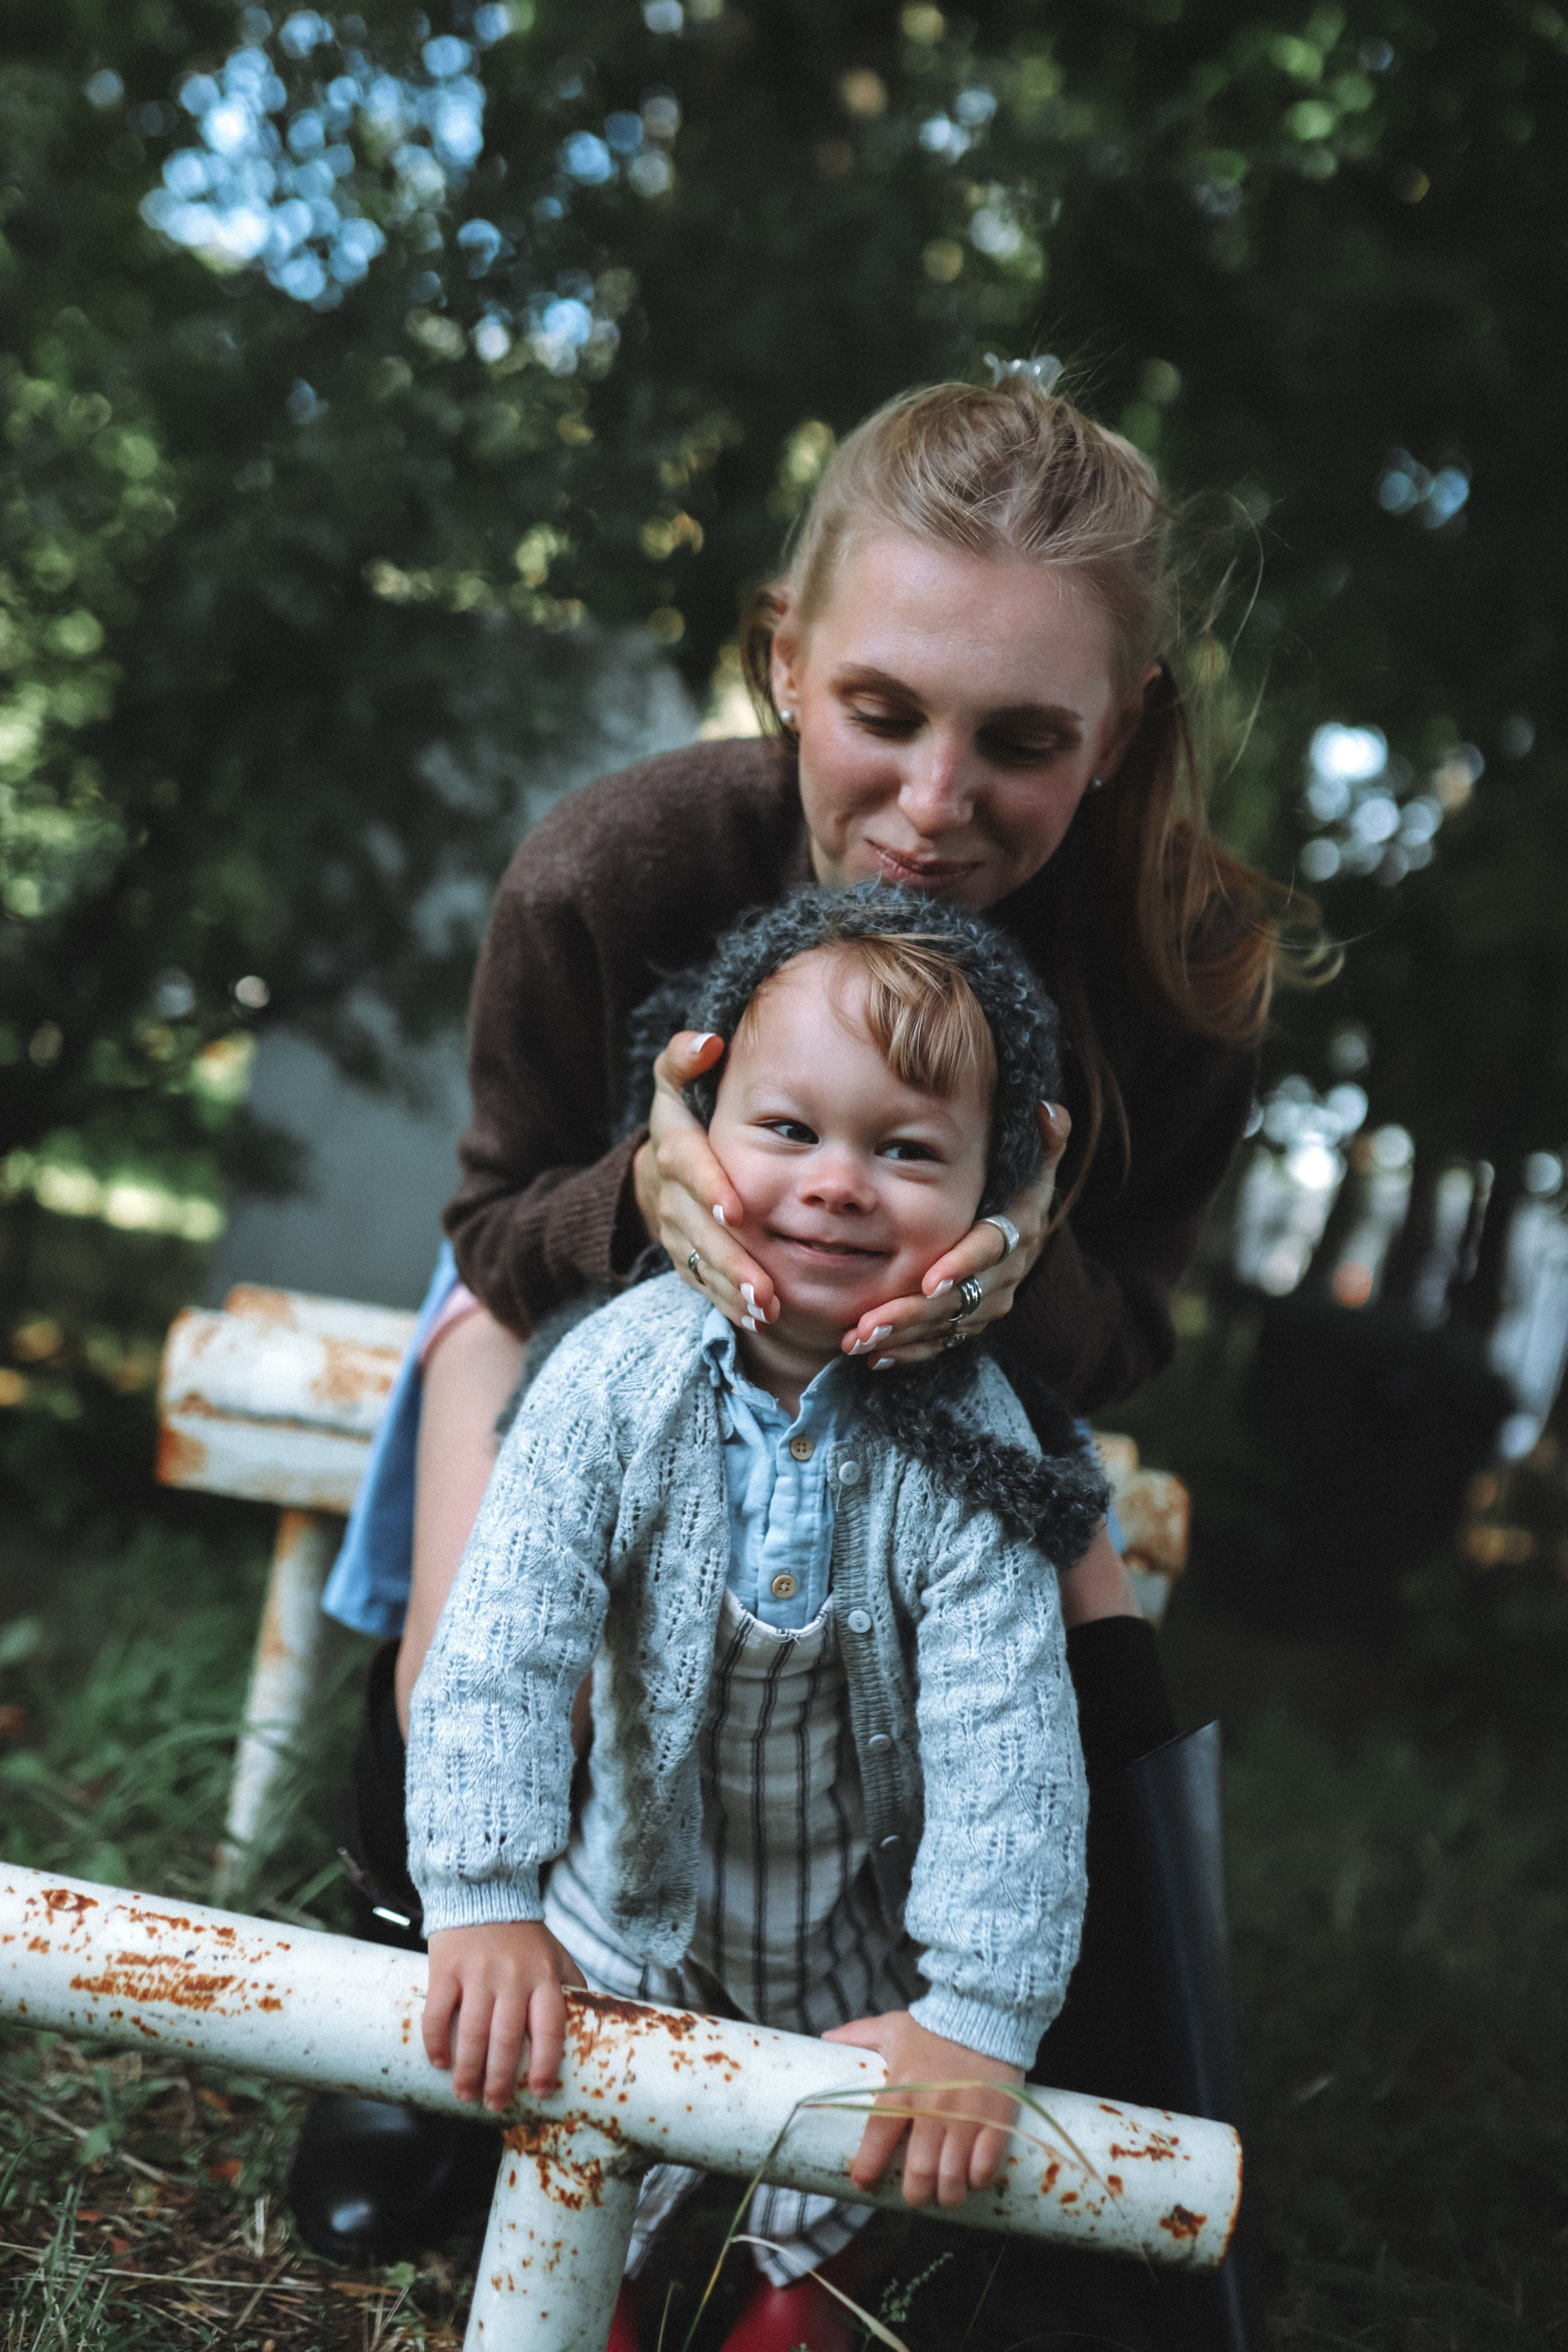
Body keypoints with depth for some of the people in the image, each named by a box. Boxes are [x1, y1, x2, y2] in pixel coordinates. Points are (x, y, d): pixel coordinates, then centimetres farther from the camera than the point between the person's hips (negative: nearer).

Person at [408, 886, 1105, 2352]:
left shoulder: (966, 1445, -26)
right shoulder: (621, 1377, -25)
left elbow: (1006, 1741, -26)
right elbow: (497, 1646, -25)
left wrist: (977, 2021, -31)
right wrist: (484, 1900, -34)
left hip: (866, 1933, 0)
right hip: (640, 1892, 0)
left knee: (829, 2186, 19)